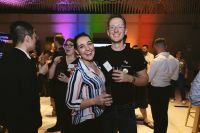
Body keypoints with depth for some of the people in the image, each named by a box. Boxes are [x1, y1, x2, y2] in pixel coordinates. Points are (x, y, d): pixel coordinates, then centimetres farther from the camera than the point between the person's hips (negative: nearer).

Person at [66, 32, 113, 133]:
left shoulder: (96, 65, 0)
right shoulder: (78, 72, -23)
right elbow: (70, 103, -20)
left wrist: (105, 98, 0)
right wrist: (95, 101, -26)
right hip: (85, 122, -7)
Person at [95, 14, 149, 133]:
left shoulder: (136, 55, -5)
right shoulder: (100, 53, -4)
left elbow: (145, 79, 1)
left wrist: (130, 78, -17)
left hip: (126, 109, 0)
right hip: (105, 108, 1)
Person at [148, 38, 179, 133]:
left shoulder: (156, 60, -23)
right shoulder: (175, 60, -4)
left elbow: (148, 78, -17)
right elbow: (175, 77, 7)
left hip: (155, 90, -6)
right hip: (167, 88, 6)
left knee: (157, 114, 8)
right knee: (164, 113, 20)